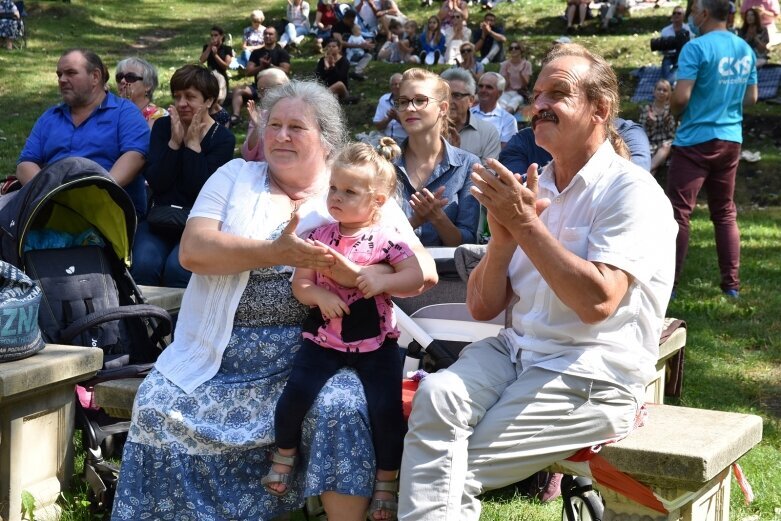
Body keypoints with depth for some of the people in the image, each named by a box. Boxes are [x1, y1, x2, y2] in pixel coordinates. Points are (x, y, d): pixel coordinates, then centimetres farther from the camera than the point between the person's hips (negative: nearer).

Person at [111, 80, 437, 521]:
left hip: (315, 354, -2)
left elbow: (424, 270, -3)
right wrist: (276, 253, -19)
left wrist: (355, 273, -22)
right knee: (157, 407, -18)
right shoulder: (235, 177, 10)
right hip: (223, 354, 2)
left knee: (342, 411, -29)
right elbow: (193, 250, -6)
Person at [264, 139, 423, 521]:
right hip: (322, 339, 2)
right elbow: (300, 284, 3)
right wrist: (320, 296, -17)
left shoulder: (387, 238, -4)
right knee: (295, 394, -14)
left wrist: (385, 281, -25)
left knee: (387, 408, -12)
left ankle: (387, 480, 11)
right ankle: (284, 452, 16)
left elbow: (416, 277, -8)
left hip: (375, 343, -2)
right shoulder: (319, 237, 3)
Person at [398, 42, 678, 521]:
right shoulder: (532, 189, 11)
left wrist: (525, 224, -17)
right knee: (435, 397, -23)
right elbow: (483, 308, 9)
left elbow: (597, 301, -22)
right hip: (517, 351, 6)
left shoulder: (632, 192, -8)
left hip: (591, 377, -6)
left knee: (458, 468, -16)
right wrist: (503, 233, -8)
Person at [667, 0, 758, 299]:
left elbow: (680, 97, -18)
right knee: (725, 212, 13)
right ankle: (731, 284, 14)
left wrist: (675, 113, 2)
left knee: (678, 212, -2)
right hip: (731, 140, 6)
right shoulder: (746, 50, 6)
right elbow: (751, 98, 13)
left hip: (696, 140, -6)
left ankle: (668, 283, -2)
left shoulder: (697, 48, -15)